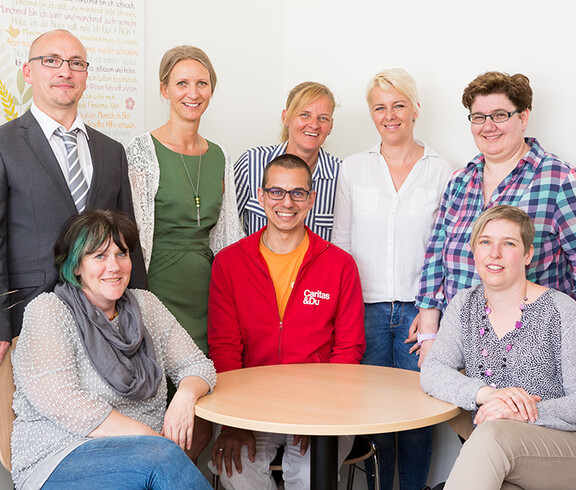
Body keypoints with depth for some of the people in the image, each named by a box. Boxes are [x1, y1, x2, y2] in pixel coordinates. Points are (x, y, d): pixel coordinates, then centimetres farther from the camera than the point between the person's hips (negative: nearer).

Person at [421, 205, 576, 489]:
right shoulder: (464, 305, 10)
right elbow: (431, 372, -1)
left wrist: (521, 413, -25)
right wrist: (486, 393, -19)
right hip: (485, 452, 3)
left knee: (492, 435, -33)